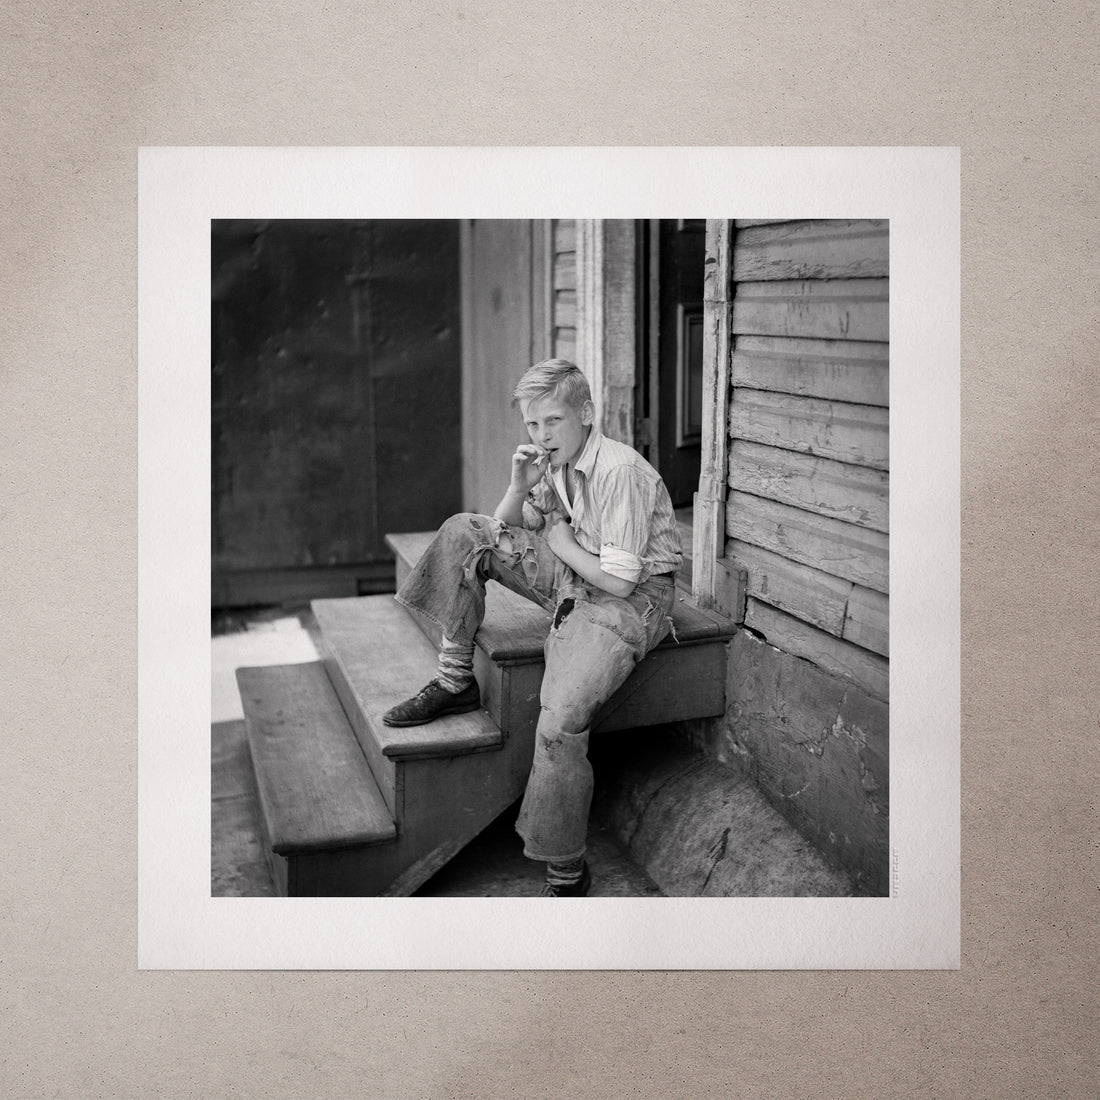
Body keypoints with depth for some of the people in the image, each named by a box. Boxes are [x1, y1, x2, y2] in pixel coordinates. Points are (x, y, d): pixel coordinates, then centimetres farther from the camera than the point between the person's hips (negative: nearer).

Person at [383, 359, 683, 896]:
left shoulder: (620, 471, -23)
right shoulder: (554, 461, 3)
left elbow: (620, 582, -23)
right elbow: (506, 534, 13)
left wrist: (563, 543, -8)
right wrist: (520, 488, -7)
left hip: (629, 601, -8)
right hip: (572, 578, 9)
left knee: (560, 722, -28)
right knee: (464, 533, -2)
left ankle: (566, 871, -11)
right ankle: (455, 682, 5)